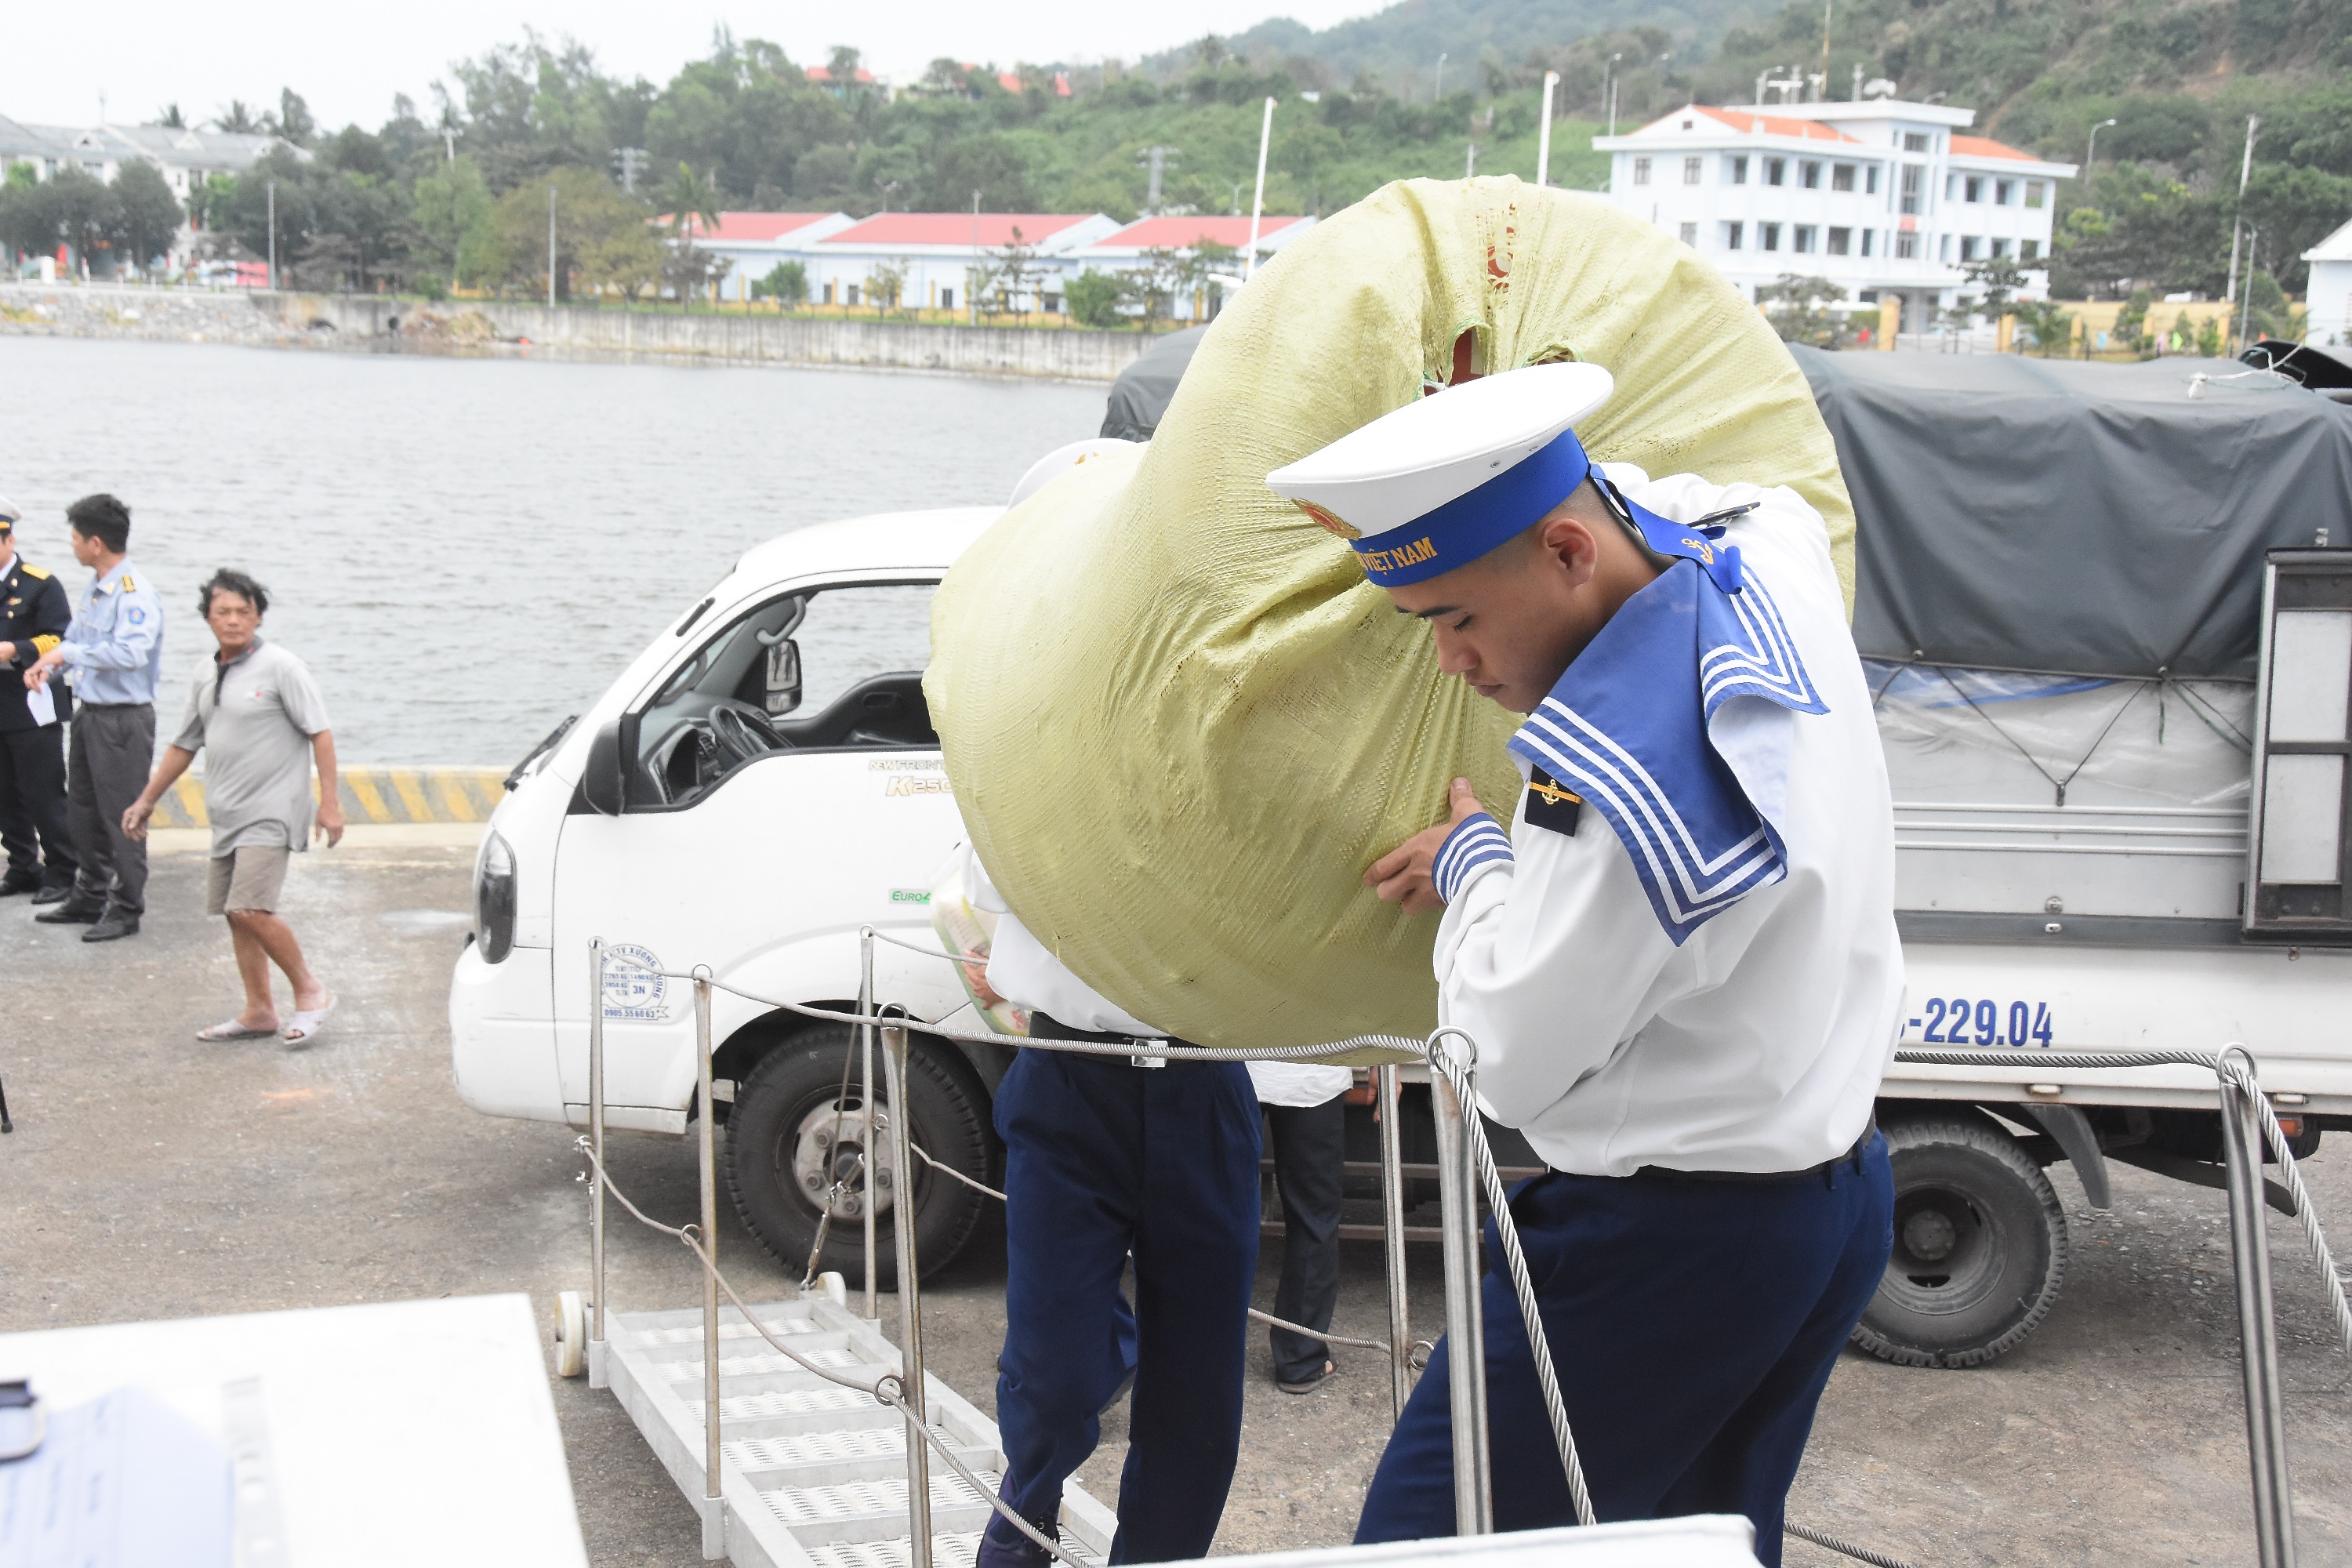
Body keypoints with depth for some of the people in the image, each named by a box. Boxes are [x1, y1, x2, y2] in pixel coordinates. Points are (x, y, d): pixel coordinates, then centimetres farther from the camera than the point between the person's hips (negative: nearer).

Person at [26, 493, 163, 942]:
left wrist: (67, 653, -24)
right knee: (83, 813, 18)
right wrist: (47, 666, 2)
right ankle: (89, 898, 31)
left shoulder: (135, 594, -19)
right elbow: (75, 639, 21)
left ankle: (126, 909, 10)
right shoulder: (94, 589, 10)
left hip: (123, 720, -10)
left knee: (122, 818, -1)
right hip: (89, 713, 10)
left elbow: (131, 653, -32)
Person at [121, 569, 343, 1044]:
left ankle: (310, 992, -3)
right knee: (236, 914, 8)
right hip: (227, 816, 8)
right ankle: (259, 1012, 17)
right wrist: (146, 801, 25)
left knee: (250, 908, -17)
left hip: (271, 813, -8)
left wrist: (329, 801, -15)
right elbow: (183, 746, 24)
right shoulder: (207, 680, 13)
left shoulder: (280, 667, -8)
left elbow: (320, 733, -10)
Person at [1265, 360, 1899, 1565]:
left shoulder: (1622, 774, -30)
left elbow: (1508, 1062, -18)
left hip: (1673, 1242, -10)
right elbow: (1673, 507, 25)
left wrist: (1474, 863, -4)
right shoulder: (1773, 557, -3)